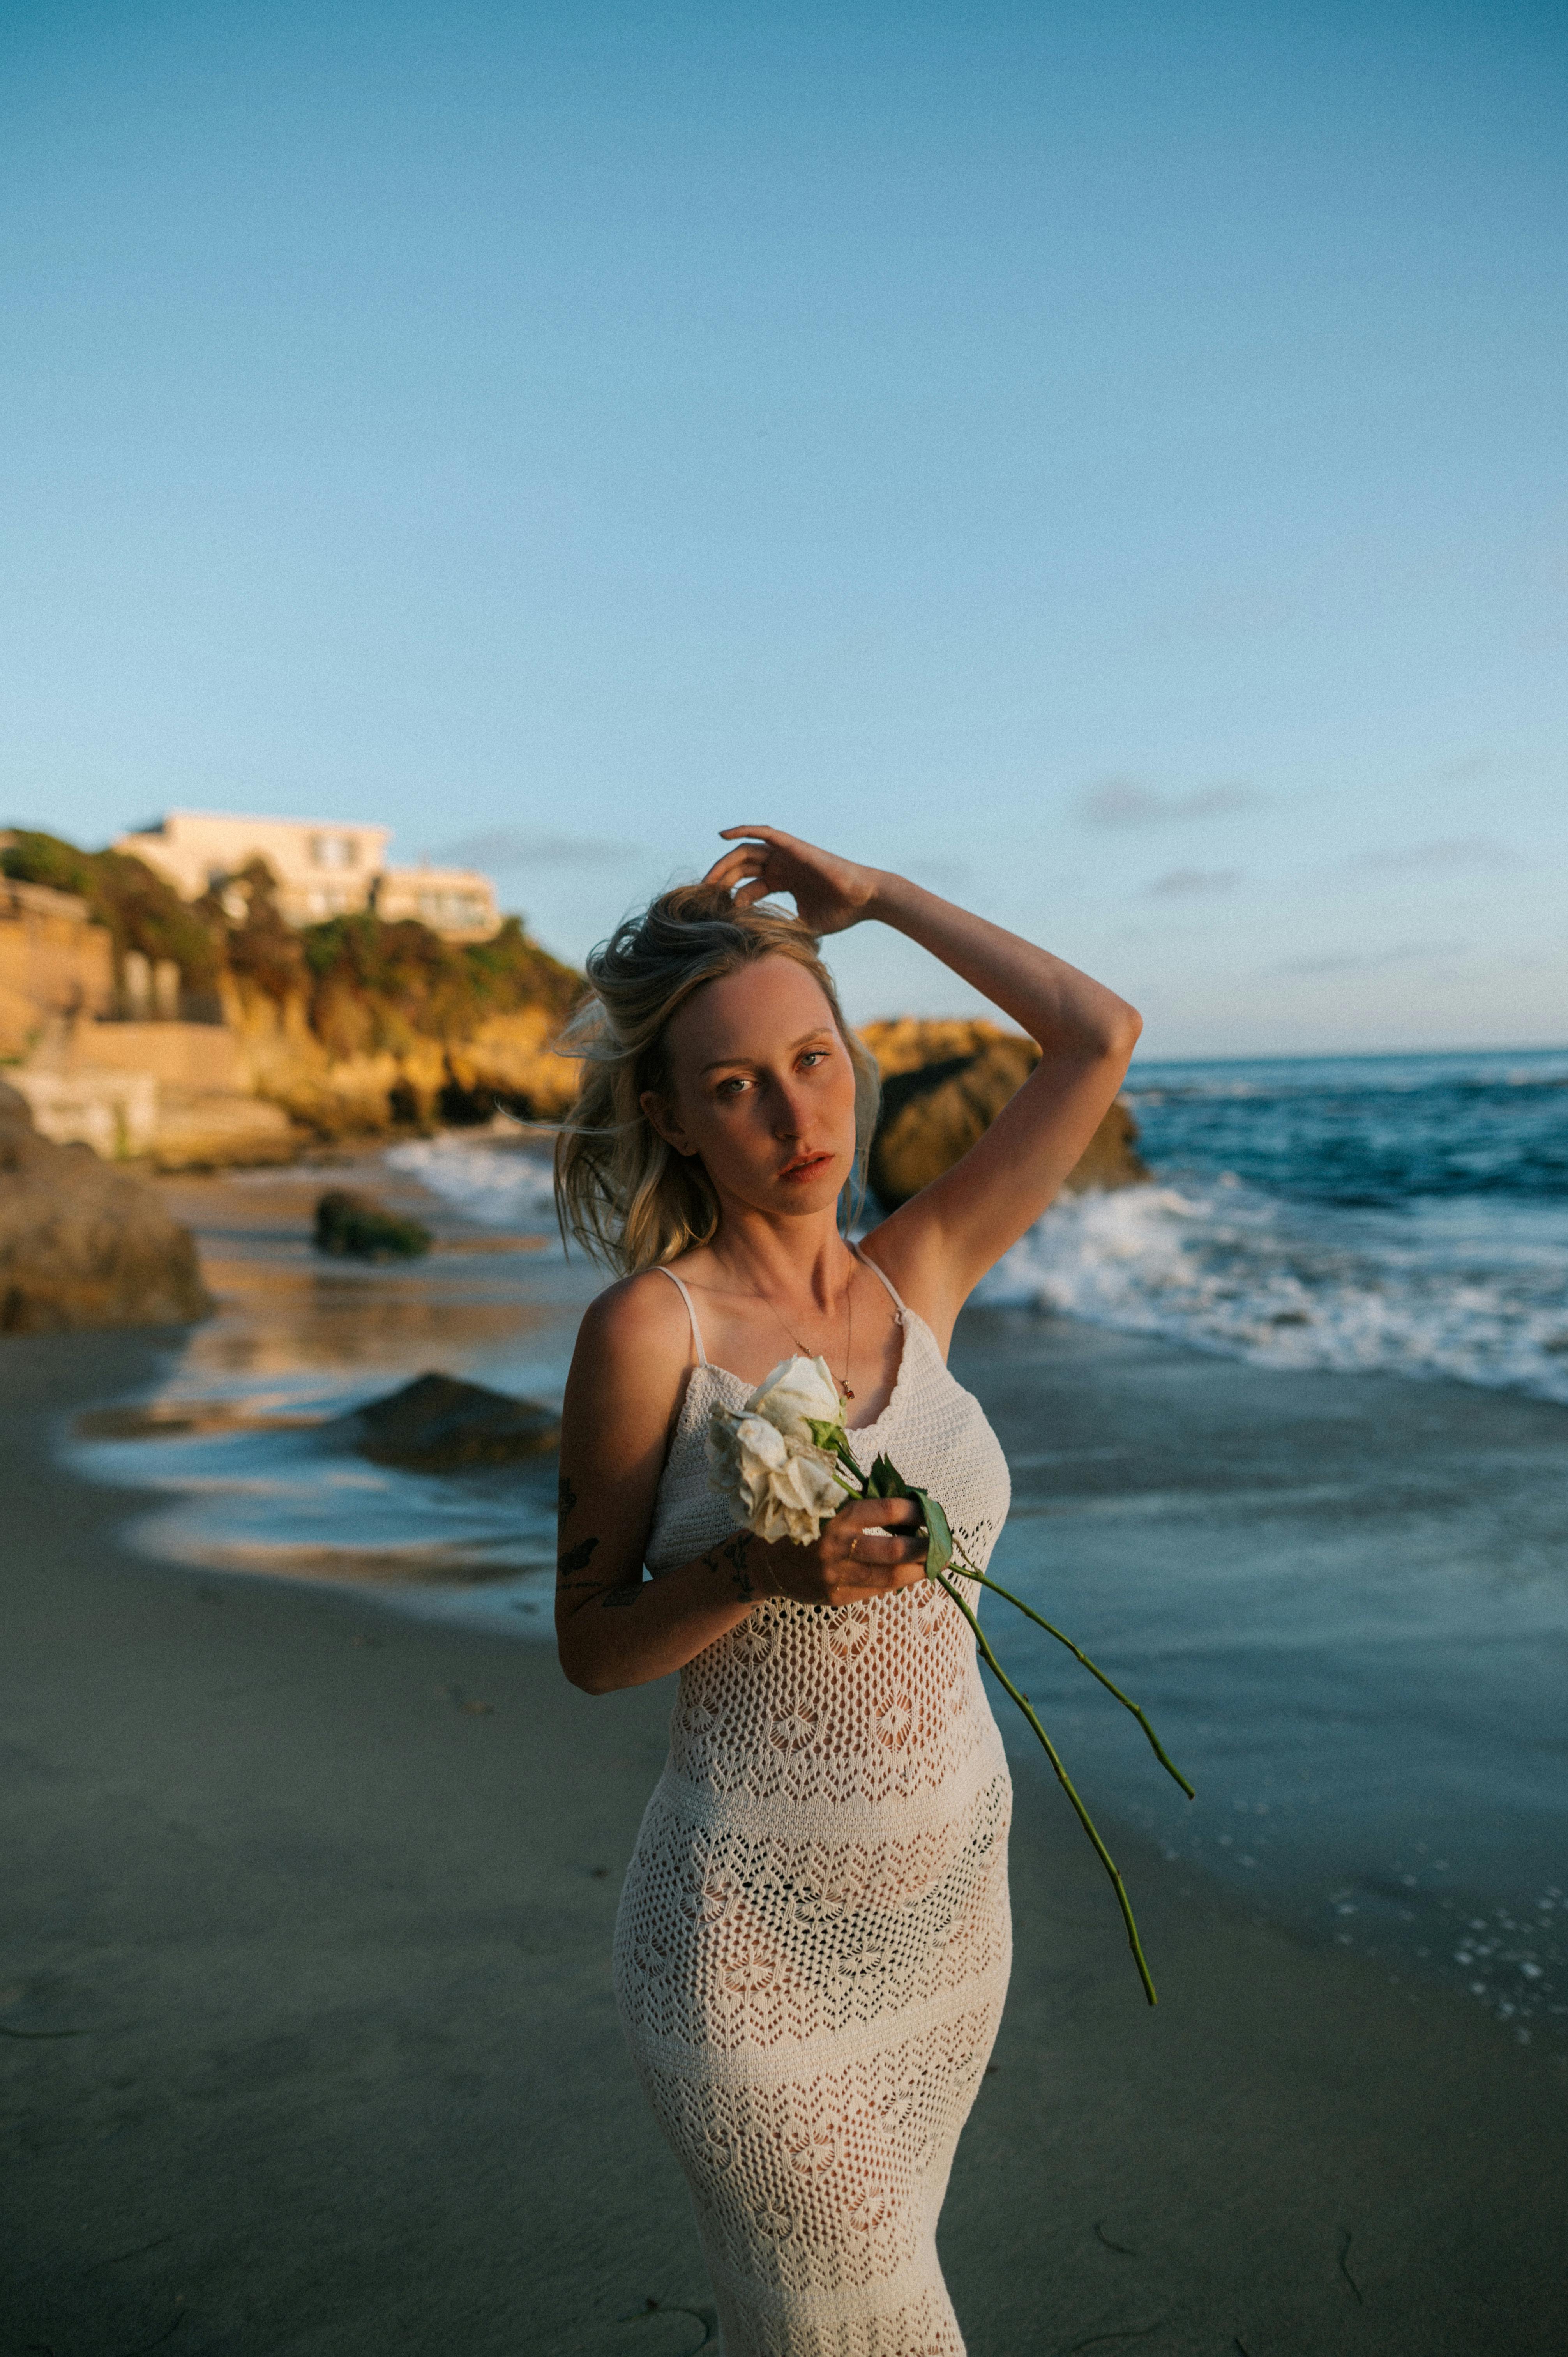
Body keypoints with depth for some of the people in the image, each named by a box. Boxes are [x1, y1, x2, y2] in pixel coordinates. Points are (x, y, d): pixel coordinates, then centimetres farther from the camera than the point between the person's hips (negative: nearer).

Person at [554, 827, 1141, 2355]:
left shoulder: (912, 1281, -1)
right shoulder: (648, 1325, -15)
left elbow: (1098, 1036, 0)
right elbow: (590, 1646, -8)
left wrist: (876, 895, 4)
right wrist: (759, 1567, -26)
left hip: (952, 1891, 5)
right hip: (756, 1923, -5)